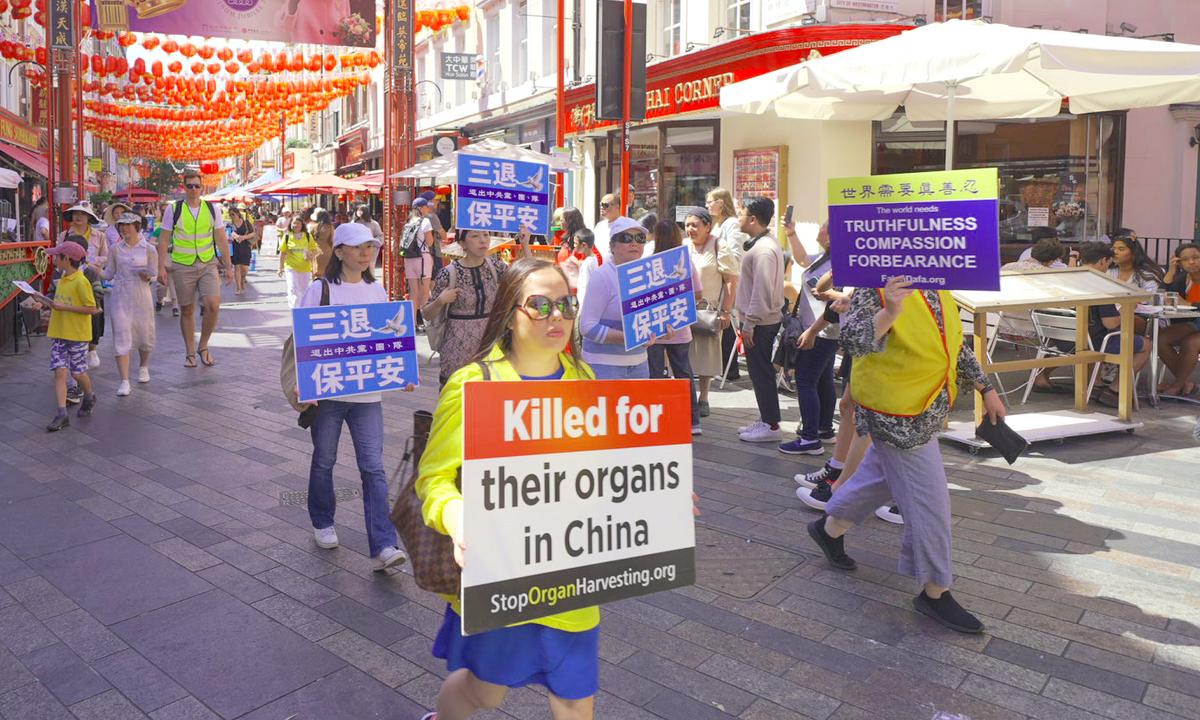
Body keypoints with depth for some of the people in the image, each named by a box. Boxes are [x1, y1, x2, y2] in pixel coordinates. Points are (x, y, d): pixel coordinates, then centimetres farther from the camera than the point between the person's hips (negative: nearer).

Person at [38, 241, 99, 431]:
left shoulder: (81, 282, -14)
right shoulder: (62, 279, 11)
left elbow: (92, 309, -18)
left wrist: (64, 307, -20)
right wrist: (50, 304, 8)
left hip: (77, 335, -7)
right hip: (58, 333, 7)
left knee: (78, 373, 4)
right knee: (60, 371, -2)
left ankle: (89, 397, 33)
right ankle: (62, 414, -5)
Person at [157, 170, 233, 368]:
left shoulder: (211, 209, 6)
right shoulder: (173, 209, 1)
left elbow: (221, 239, 9)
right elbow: (164, 240, 2)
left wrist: (228, 266, 7)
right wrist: (161, 266, -4)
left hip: (208, 264, 1)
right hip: (182, 266, -1)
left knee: (213, 305, -14)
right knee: (187, 310, 5)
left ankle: (203, 346, 8)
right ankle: (190, 353, 18)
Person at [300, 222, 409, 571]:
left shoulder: (377, 291, 8)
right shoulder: (320, 290, -3)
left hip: (368, 393, 2)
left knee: (373, 468, -4)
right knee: (324, 461, 14)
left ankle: (383, 547, -7)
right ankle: (323, 523, 37)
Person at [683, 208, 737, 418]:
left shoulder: (719, 248, -3)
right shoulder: (682, 247, 11)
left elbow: (731, 280, -5)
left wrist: (725, 312, -11)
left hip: (709, 309, -3)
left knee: (706, 353, 3)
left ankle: (703, 399, 15)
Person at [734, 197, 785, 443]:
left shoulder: (763, 249, -20)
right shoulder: (763, 243, 13)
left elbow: (762, 291, -24)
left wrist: (749, 323, -20)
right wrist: (746, 320, 18)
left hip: (760, 322, -10)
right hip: (762, 320, 10)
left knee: (761, 372, -2)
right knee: (759, 371, 15)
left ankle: (771, 426, 6)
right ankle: (766, 420, 25)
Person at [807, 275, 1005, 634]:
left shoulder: (938, 291, 7)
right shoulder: (876, 289, -18)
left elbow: (956, 345, 18)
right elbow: (852, 338, -34)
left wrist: (986, 389, 19)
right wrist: (889, 313, -52)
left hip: (927, 409, 9)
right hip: (898, 415, -9)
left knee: (880, 476, 21)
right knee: (928, 498, -2)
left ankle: (828, 529, 43)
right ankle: (935, 591, 14)